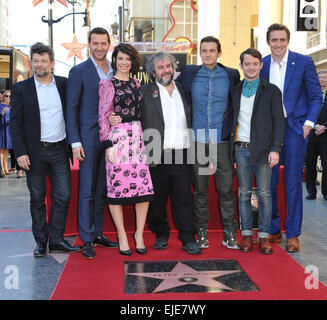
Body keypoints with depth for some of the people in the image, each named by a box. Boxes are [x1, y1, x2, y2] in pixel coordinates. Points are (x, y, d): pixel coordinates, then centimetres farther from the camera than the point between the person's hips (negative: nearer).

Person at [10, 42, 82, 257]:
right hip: (35, 152, -2)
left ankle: (56, 240, 14)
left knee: (63, 196, 2)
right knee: (37, 199, 7)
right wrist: (21, 152, -11)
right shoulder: (21, 88, 0)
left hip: (59, 150, 2)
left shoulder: (64, 84, 6)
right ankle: (41, 241, 18)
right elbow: (15, 123, -2)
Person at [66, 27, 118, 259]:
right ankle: (87, 240, 5)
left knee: (102, 189, 10)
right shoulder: (79, 72, -2)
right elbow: (71, 109, -4)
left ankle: (98, 233, 20)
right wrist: (75, 142, -10)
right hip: (89, 138, -4)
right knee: (87, 191, -2)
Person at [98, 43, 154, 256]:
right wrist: (109, 145, -12)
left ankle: (139, 233, 13)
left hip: (137, 138, 5)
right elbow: (103, 117, -5)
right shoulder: (108, 85, 0)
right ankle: (122, 236, 12)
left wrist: (142, 137, 15)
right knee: (117, 186, 0)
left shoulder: (136, 83, 16)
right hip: (117, 138, -5)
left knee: (144, 186, -2)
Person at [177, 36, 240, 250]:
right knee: (199, 188, 7)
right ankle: (202, 231, 17)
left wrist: (232, 128, 9)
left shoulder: (231, 75, 5)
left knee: (226, 188, 1)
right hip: (197, 139, 1)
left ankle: (229, 232, 11)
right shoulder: (189, 73, 5)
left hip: (222, 139, 0)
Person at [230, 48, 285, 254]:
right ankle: (247, 234, 15)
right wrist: (230, 149, 6)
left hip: (263, 150, -2)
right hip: (241, 149, 3)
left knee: (265, 194, 1)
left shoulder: (272, 91, 3)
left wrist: (275, 149, -10)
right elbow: (231, 119, 13)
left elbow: (279, 121, 0)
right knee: (244, 193, 7)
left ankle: (264, 236, 10)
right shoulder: (235, 91, 11)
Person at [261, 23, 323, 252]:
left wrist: (309, 123, -10)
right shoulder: (262, 65, 7)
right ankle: (273, 230, 19)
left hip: (294, 128, -3)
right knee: (268, 181, 6)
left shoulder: (304, 62, -3)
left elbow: (316, 96, 0)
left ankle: (293, 234, 9)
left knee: (293, 182, -1)